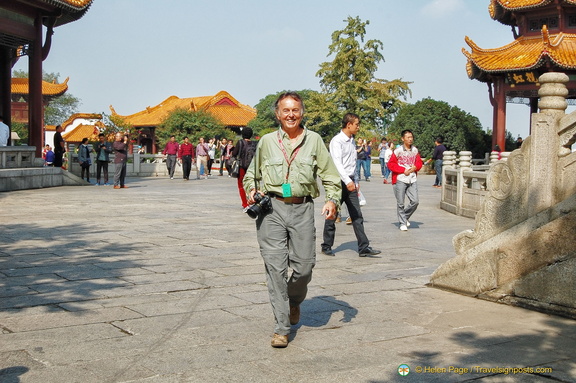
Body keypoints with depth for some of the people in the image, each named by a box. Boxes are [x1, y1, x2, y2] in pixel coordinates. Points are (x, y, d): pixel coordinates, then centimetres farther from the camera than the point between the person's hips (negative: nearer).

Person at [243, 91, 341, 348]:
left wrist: (332, 200, -7)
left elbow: (330, 175, 9)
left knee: (304, 264, -2)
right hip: (272, 208, 0)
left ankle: (294, 301, 33)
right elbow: (251, 175, 21)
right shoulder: (267, 142, 11)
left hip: (302, 209, 0)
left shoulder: (314, 140, 9)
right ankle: (281, 327, 1)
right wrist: (251, 191, 1)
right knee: (275, 266, -5)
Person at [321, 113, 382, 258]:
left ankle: (364, 247, 1)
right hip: (339, 181, -7)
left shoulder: (352, 141, 15)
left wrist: (355, 181, 18)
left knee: (357, 215, 2)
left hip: (350, 182, 7)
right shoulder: (337, 141, -11)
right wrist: (347, 181, -30)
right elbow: (337, 163, -21)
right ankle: (326, 246, 15)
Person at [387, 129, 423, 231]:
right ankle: (402, 223, 14)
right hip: (400, 180, -4)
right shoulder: (398, 150, -6)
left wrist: (415, 167, -6)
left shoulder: (415, 150, 8)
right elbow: (391, 164, -6)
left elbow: (419, 162, 17)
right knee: (400, 203, 2)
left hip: (412, 180, 4)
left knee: (415, 201, -2)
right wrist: (404, 170, -11)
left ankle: (405, 216, 23)